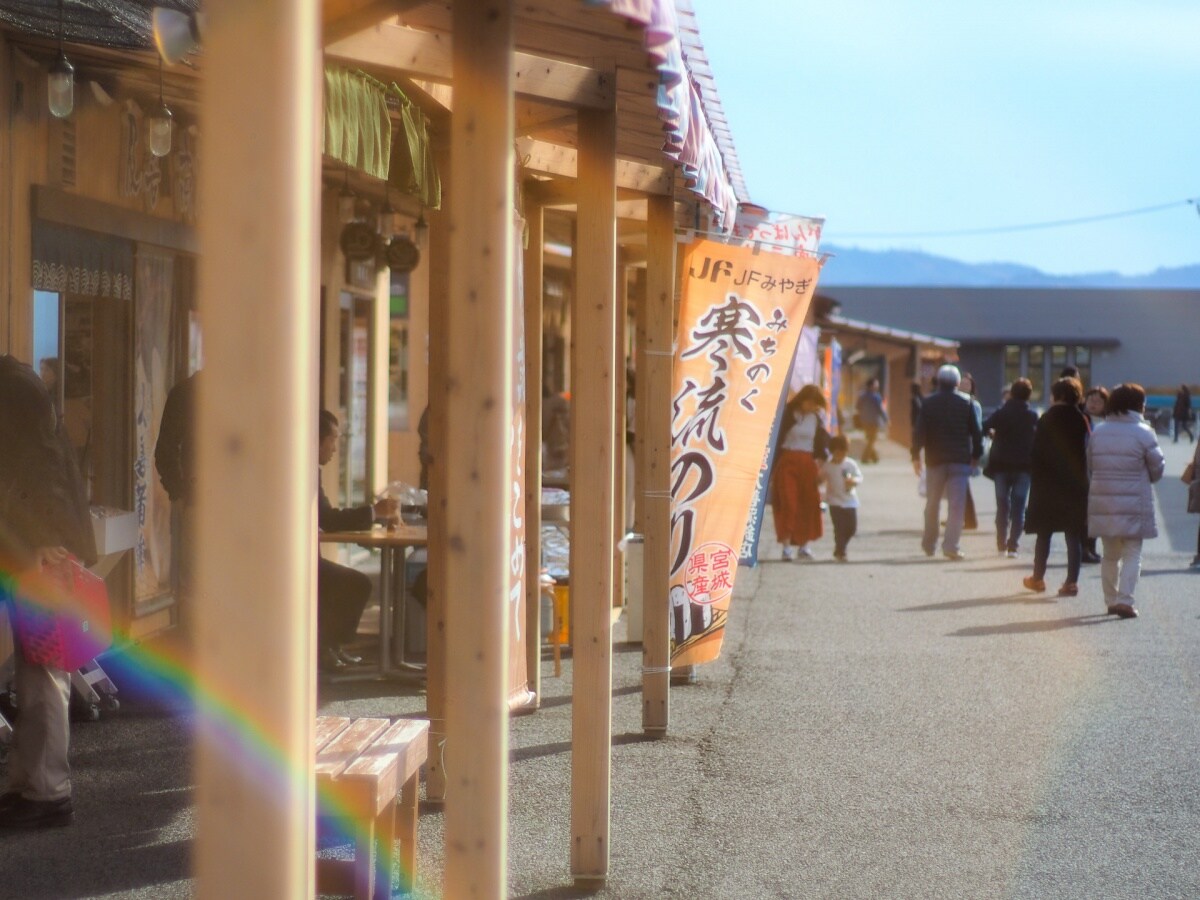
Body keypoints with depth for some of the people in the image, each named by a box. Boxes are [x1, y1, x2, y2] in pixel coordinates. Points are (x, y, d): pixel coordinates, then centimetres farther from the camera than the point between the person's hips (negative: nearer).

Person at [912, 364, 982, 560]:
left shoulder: (928, 402, -1)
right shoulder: (967, 402, -1)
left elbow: (920, 431, -4)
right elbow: (976, 431, 0)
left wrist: (916, 455, 2)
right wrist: (976, 455, 10)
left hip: (935, 459, 1)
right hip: (960, 460, -1)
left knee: (932, 503, 14)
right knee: (957, 504, -3)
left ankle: (929, 544, 23)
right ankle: (951, 546, -13)